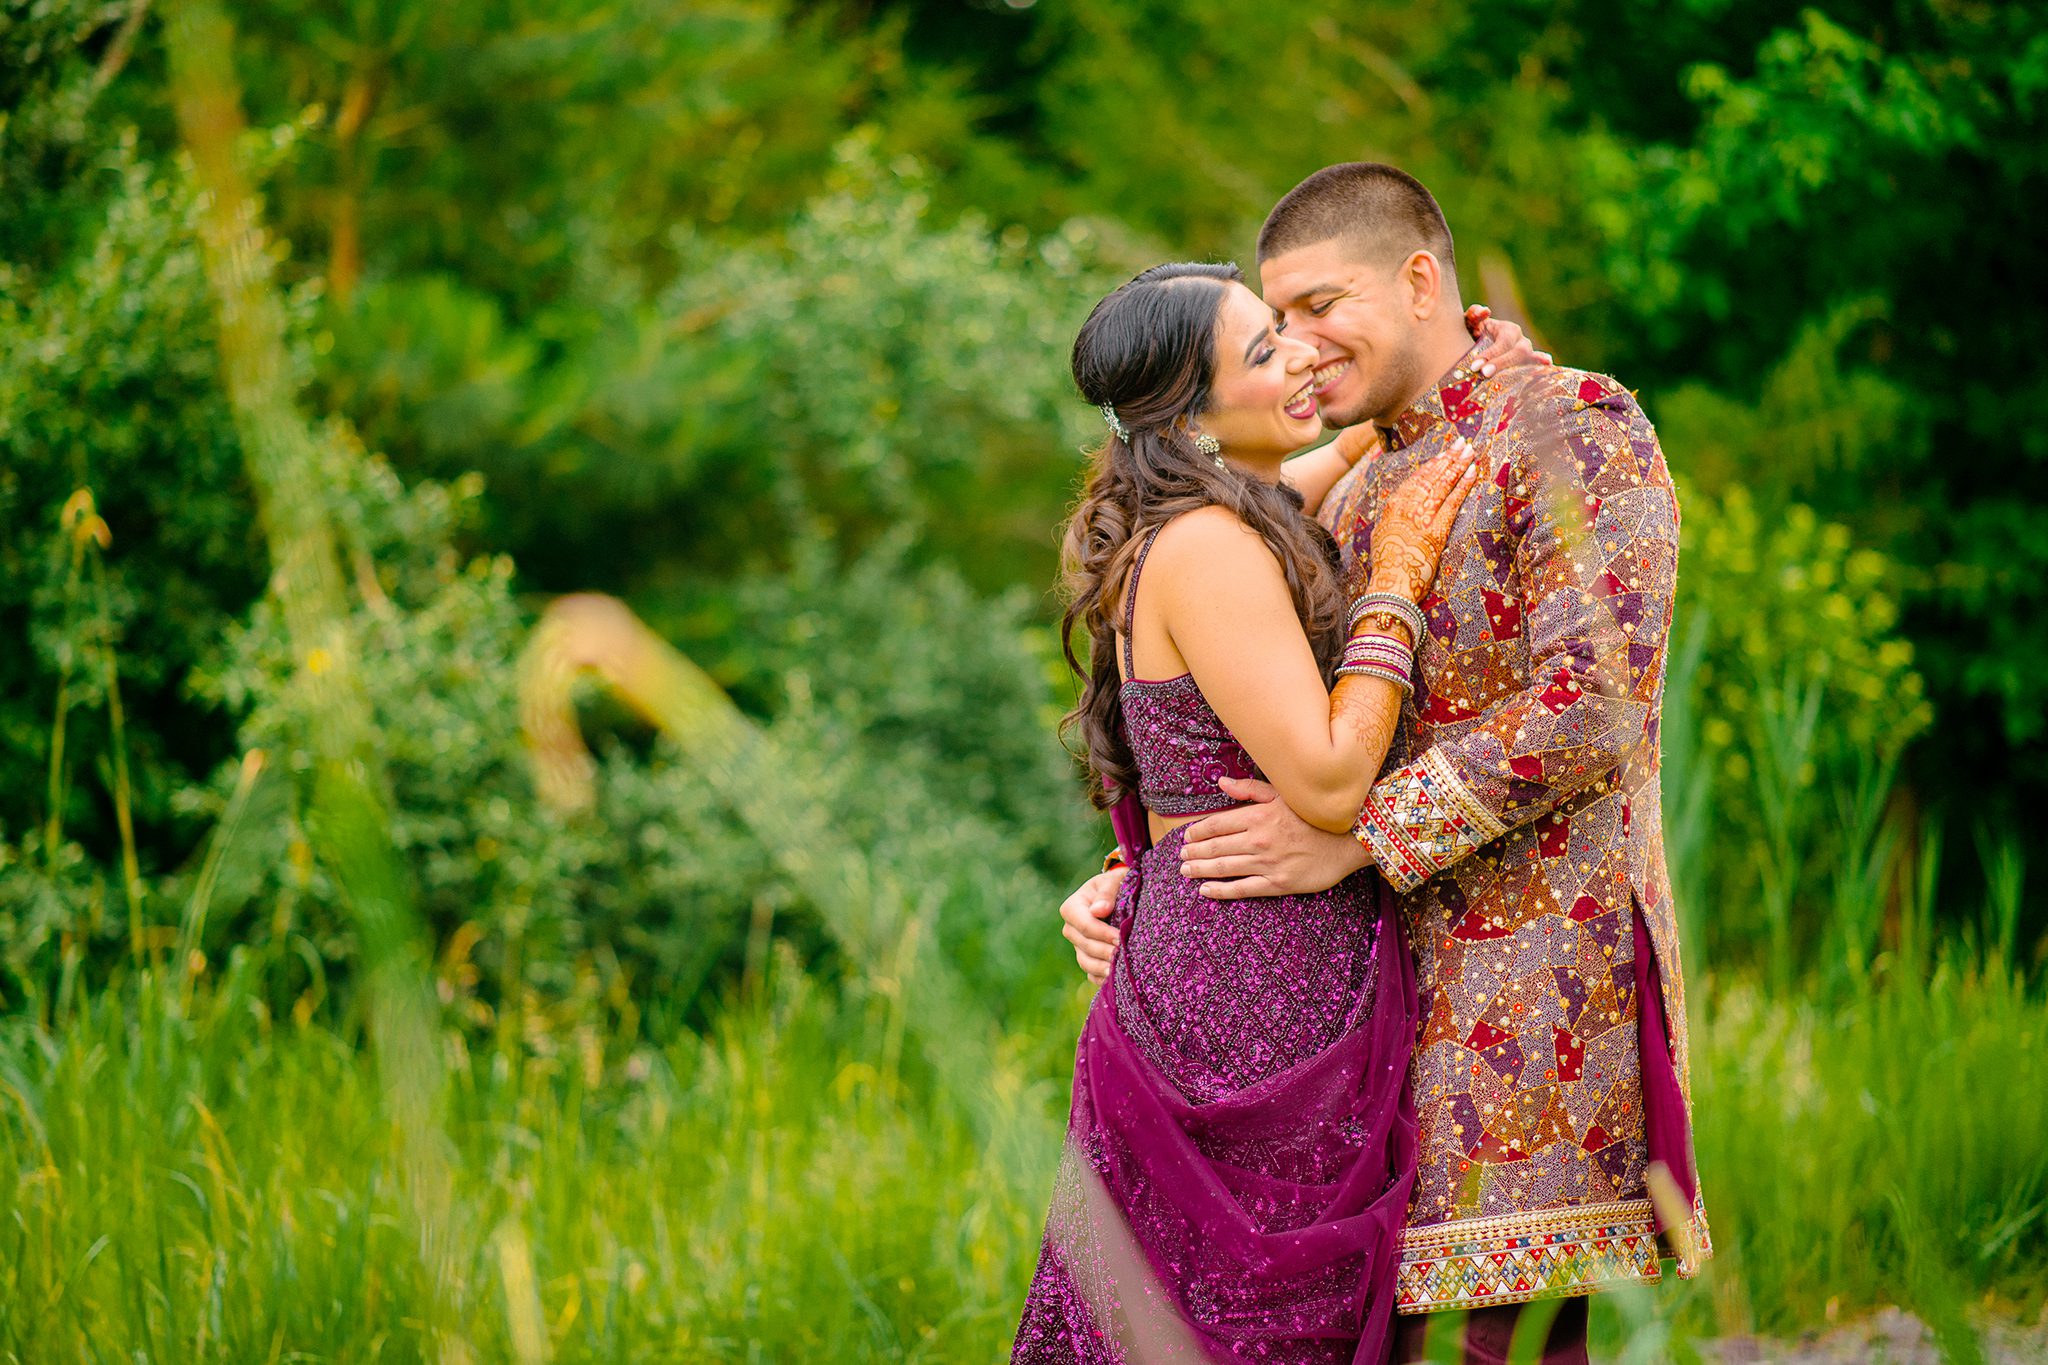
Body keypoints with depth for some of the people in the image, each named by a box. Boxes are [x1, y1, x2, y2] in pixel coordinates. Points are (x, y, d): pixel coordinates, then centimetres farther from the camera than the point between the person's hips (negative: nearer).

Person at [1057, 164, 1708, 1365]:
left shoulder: (1577, 428, -6)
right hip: (1396, 971, 8)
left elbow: (1592, 711, -17)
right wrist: (1133, 880, 4)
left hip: (1540, 956, -8)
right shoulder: (1358, 500, 20)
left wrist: (1354, 837, -18)